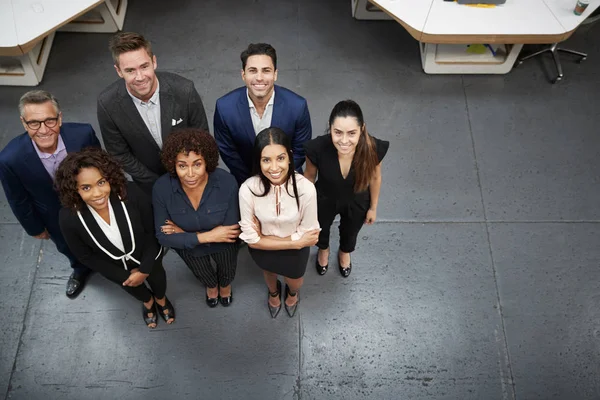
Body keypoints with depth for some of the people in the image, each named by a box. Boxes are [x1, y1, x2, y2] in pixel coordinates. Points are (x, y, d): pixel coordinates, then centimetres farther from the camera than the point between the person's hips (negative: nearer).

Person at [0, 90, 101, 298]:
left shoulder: (83, 134, -34)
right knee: (68, 247, 30)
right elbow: (19, 201, -15)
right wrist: (35, 228, -1)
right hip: (56, 217, 0)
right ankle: (80, 268, 65)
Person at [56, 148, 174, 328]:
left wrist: (145, 269, -15)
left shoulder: (130, 193, -39)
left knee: (157, 277, 31)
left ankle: (161, 299, 68)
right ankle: (147, 301, 68)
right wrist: (123, 276, -11)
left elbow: (152, 231, -20)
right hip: (115, 266, 1)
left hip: (148, 255, 0)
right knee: (131, 286, 32)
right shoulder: (69, 217, -34)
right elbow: (85, 256, -15)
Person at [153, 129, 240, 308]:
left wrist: (184, 232, -27)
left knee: (227, 273, 32)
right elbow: (163, 237, -24)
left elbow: (233, 232, -28)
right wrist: (204, 236, -35)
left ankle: (225, 285, 70)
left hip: (222, 244, -1)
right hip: (188, 247, 1)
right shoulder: (162, 188, -32)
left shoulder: (227, 182, -36)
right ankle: (211, 285, 71)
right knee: (203, 275, 34)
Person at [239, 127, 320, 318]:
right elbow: (251, 239, -24)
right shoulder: (248, 189, -33)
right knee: (269, 273, 34)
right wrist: (295, 242, -26)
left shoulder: (306, 188, -34)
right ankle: (273, 292, 72)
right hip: (263, 250, 0)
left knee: (294, 283, 29)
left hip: (295, 250, 0)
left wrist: (264, 237, -24)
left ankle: (292, 293, 69)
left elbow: (307, 234, -22)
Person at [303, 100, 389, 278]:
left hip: (357, 203, 1)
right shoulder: (317, 148, -38)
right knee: (321, 229, 33)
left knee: (350, 233, 33)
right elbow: (310, 175, -15)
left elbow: (375, 177, -13)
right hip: (324, 201, -1)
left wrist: (373, 207, 2)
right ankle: (323, 250, 70)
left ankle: (345, 252, 71)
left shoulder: (373, 148, -35)